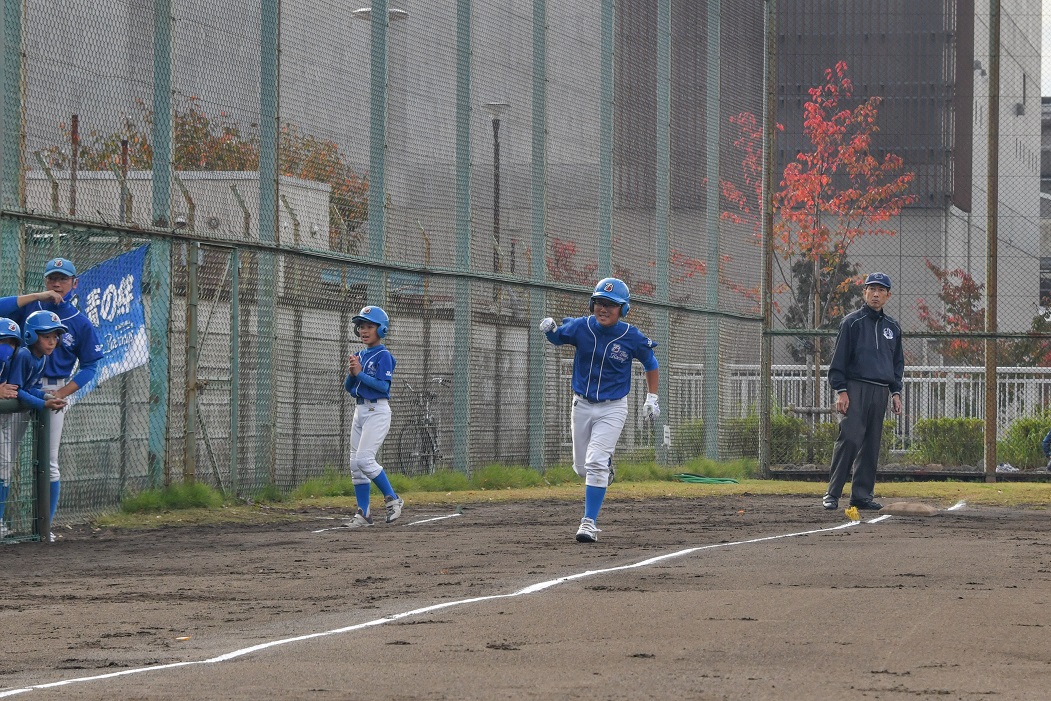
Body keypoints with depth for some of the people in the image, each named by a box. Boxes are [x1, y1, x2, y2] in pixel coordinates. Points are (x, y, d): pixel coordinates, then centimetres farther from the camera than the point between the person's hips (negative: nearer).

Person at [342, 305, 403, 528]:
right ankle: (363, 514, 7)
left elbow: (384, 386, -18)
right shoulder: (359, 355, 14)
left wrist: (360, 373, -19)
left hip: (378, 411, -8)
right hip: (360, 410, 8)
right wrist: (352, 373, -6)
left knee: (364, 459, -18)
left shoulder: (383, 356, -9)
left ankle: (392, 499, -4)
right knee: (355, 463, 4)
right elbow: (348, 387, 14)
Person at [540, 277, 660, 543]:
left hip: (612, 408, -3)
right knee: (581, 467, 12)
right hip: (582, 404, 3)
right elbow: (557, 337, 6)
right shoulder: (581, 327, -11)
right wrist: (550, 329, -18)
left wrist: (652, 398, 0)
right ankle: (605, 469, 49)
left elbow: (650, 363, 3)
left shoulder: (632, 337, -14)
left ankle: (589, 522, -10)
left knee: (596, 464, -16)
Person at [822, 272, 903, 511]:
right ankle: (832, 494, -14)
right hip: (856, 388, -6)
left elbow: (898, 362, 24)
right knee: (849, 439, -14)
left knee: (872, 445, 4)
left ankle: (862, 494, 9)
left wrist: (896, 392, 15)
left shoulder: (893, 327, 17)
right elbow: (839, 359, -3)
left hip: (881, 392, 6)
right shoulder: (852, 322, 1)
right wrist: (840, 390, -11)